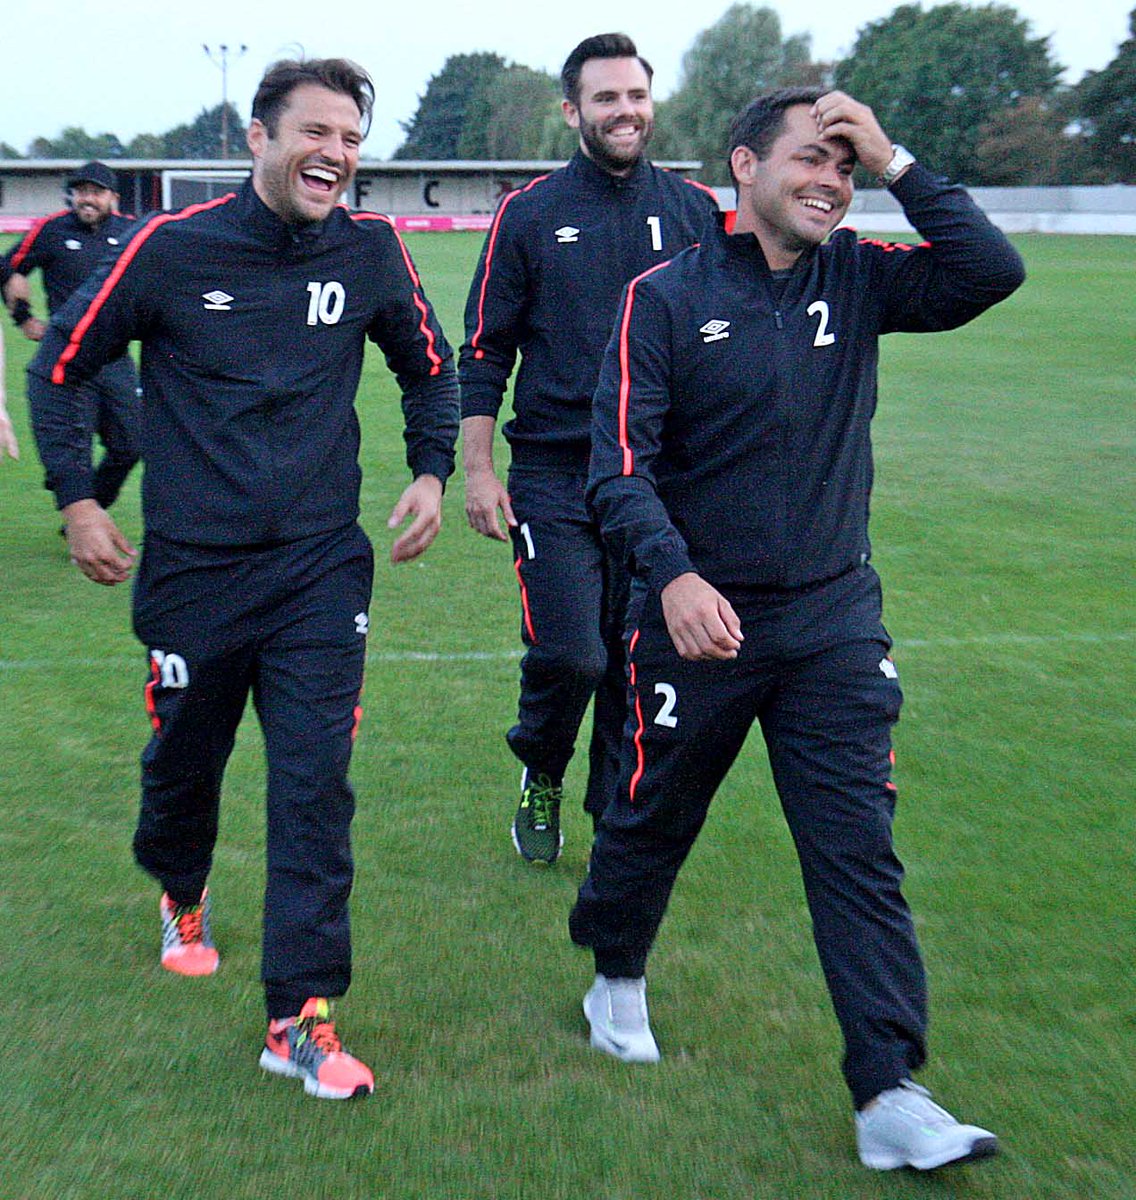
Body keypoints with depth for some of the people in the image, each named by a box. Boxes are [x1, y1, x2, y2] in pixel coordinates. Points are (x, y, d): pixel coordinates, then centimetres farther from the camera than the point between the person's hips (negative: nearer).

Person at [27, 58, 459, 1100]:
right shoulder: (172, 248, -8)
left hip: (321, 571, 1)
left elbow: (430, 369, 16)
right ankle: (183, 896, 50)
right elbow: (60, 366, 3)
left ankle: (298, 1018, 1)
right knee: (184, 762, 17)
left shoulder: (372, 250, -2)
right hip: (193, 571, 0)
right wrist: (77, 499, -2)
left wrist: (431, 471, 4)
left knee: (315, 784, -7)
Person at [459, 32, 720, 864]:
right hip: (555, 478, -2)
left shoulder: (697, 212, 7)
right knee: (569, 655, -10)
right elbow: (484, 352, 4)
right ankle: (542, 778, 21)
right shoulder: (530, 214, 3)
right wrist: (477, 470, -1)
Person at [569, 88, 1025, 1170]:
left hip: (834, 618, 2)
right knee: (652, 822, 15)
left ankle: (888, 1096, 2)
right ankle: (617, 980, 43)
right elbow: (621, 463, -14)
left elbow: (991, 270, -11)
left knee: (859, 851, -2)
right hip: (701, 619, -2)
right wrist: (673, 573, -30)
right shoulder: (666, 297, -7)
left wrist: (894, 163, -10)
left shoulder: (858, 280, 4)